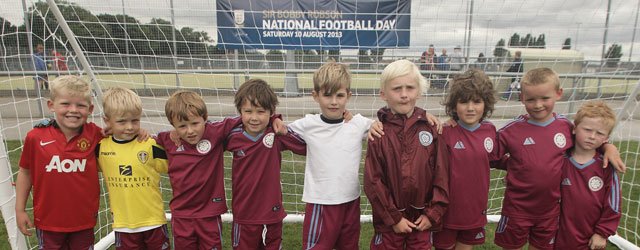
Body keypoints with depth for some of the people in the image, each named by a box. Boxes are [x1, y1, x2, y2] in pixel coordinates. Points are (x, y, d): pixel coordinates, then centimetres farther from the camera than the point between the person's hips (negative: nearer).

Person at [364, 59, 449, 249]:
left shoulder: (431, 129, -5)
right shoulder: (379, 134, -11)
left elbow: (441, 175, -3)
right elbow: (373, 181, -11)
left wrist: (433, 213, -4)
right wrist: (393, 218, -10)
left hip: (422, 218, 2)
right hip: (389, 219, -2)